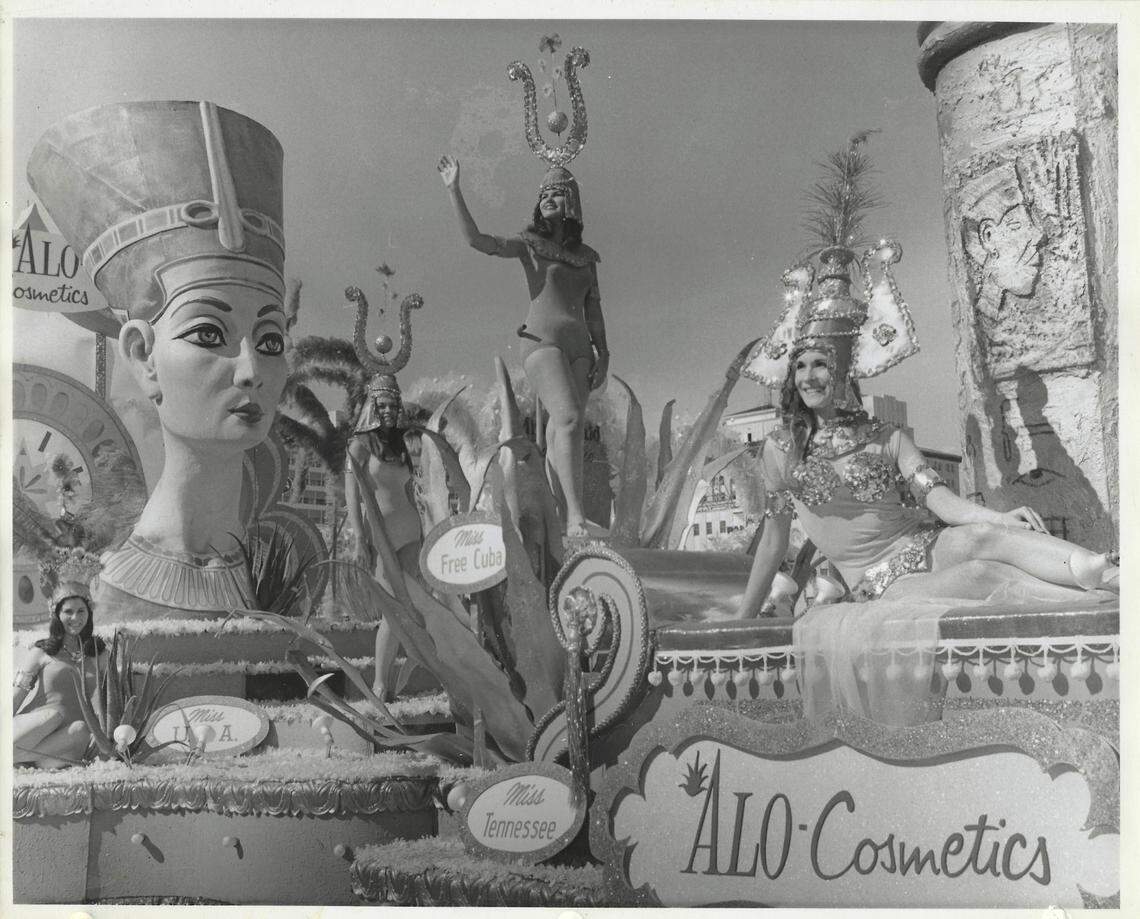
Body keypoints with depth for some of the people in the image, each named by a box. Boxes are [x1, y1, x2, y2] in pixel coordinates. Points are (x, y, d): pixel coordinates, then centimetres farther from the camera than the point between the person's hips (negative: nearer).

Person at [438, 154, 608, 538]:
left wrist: (603, 354, 10)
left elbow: (593, 308, 19)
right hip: (541, 340, -5)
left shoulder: (586, 256, 19)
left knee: (560, 437, -1)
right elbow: (476, 239, -9)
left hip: (578, 347, 5)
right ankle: (576, 516, -33)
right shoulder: (528, 244, 6)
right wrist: (454, 190, -15)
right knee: (569, 419, -25)